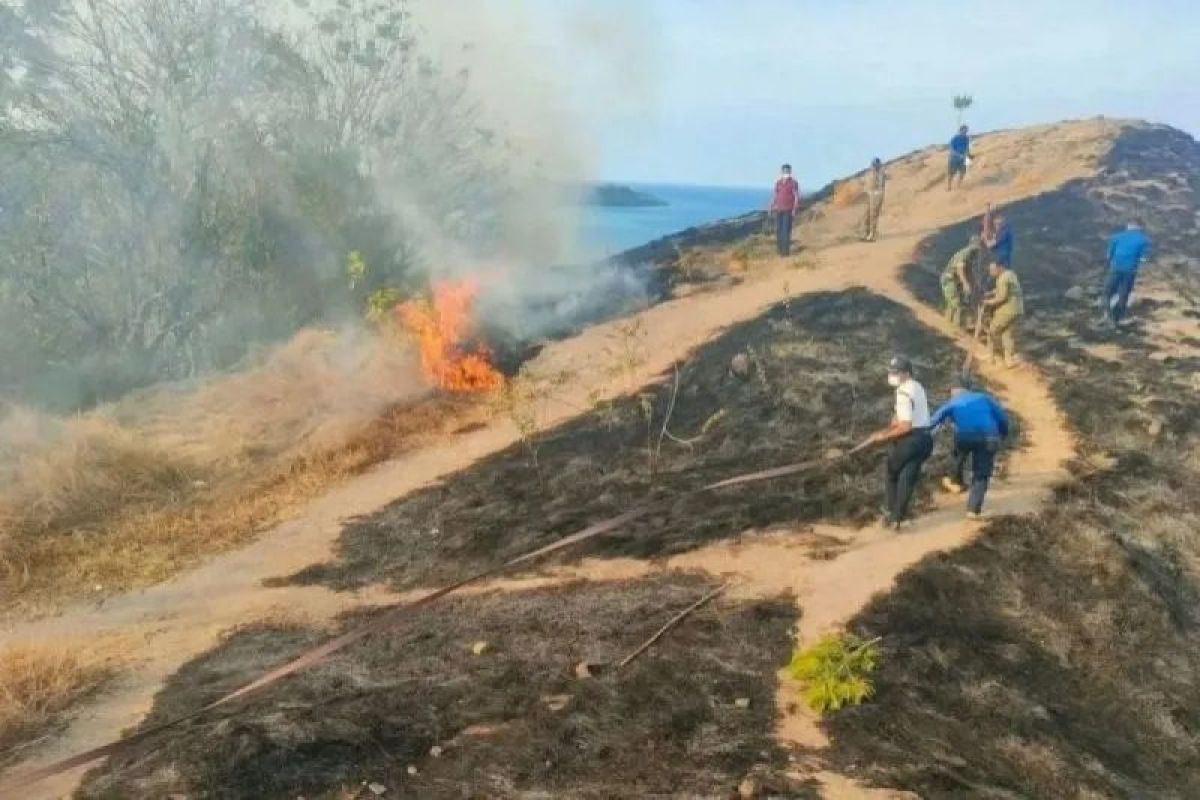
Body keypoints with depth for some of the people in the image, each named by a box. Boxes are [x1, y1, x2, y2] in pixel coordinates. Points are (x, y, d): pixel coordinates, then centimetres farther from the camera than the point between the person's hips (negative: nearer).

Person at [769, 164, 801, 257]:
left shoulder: (793, 183, -4)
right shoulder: (778, 183, 11)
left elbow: (796, 197, -7)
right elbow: (774, 196, 15)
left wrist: (794, 209, -14)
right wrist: (771, 207, 8)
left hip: (788, 210, -5)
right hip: (779, 210, 5)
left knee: (786, 230, -10)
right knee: (778, 229, 3)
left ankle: (786, 250, -9)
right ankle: (779, 248, 10)